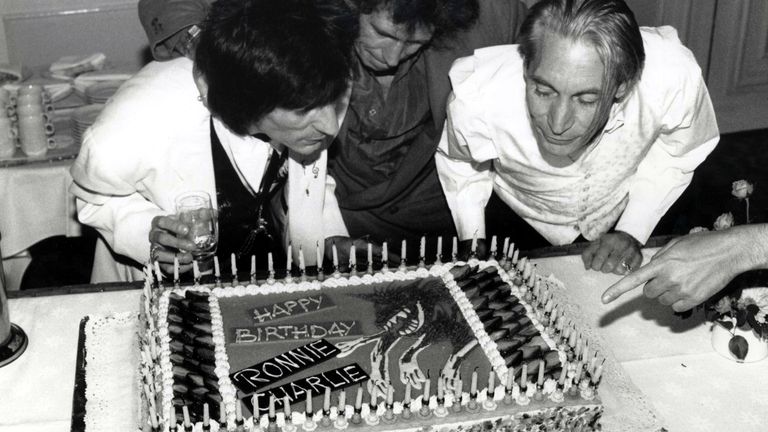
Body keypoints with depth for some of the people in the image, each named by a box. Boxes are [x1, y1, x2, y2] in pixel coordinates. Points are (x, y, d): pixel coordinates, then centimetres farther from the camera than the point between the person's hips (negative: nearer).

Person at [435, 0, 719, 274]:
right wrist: (471, 245, -11)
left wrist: (633, 232, -16)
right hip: (518, 220, 0)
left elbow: (676, 156, -11)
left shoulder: (674, 79, -38)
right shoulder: (476, 97, -37)